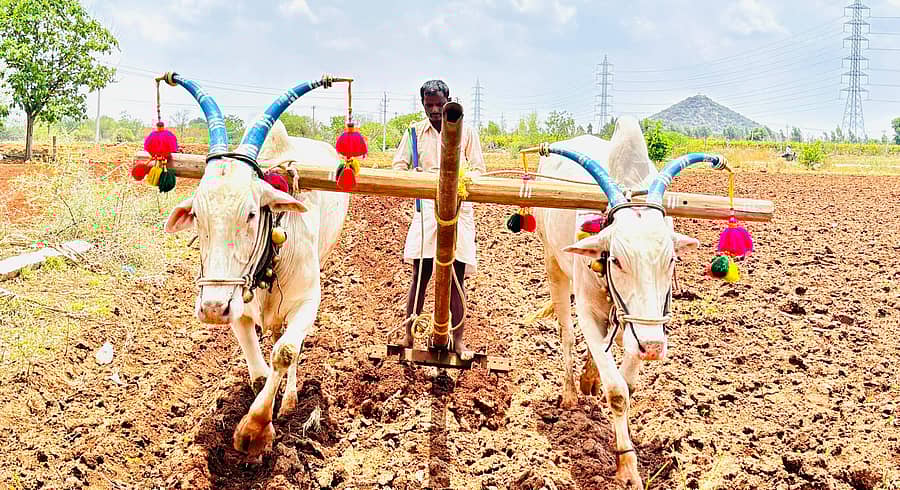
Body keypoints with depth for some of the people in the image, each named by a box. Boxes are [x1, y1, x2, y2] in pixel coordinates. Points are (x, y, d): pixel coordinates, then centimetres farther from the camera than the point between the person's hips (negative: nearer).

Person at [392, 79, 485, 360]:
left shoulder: (466, 131, 6)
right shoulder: (414, 132, 8)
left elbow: (479, 169, 6)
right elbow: (398, 166, 9)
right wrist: (411, 174, -14)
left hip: (459, 208, 0)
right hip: (427, 207, 0)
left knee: (457, 276, 1)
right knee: (421, 273, -3)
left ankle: (458, 340, 8)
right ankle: (408, 336, 7)